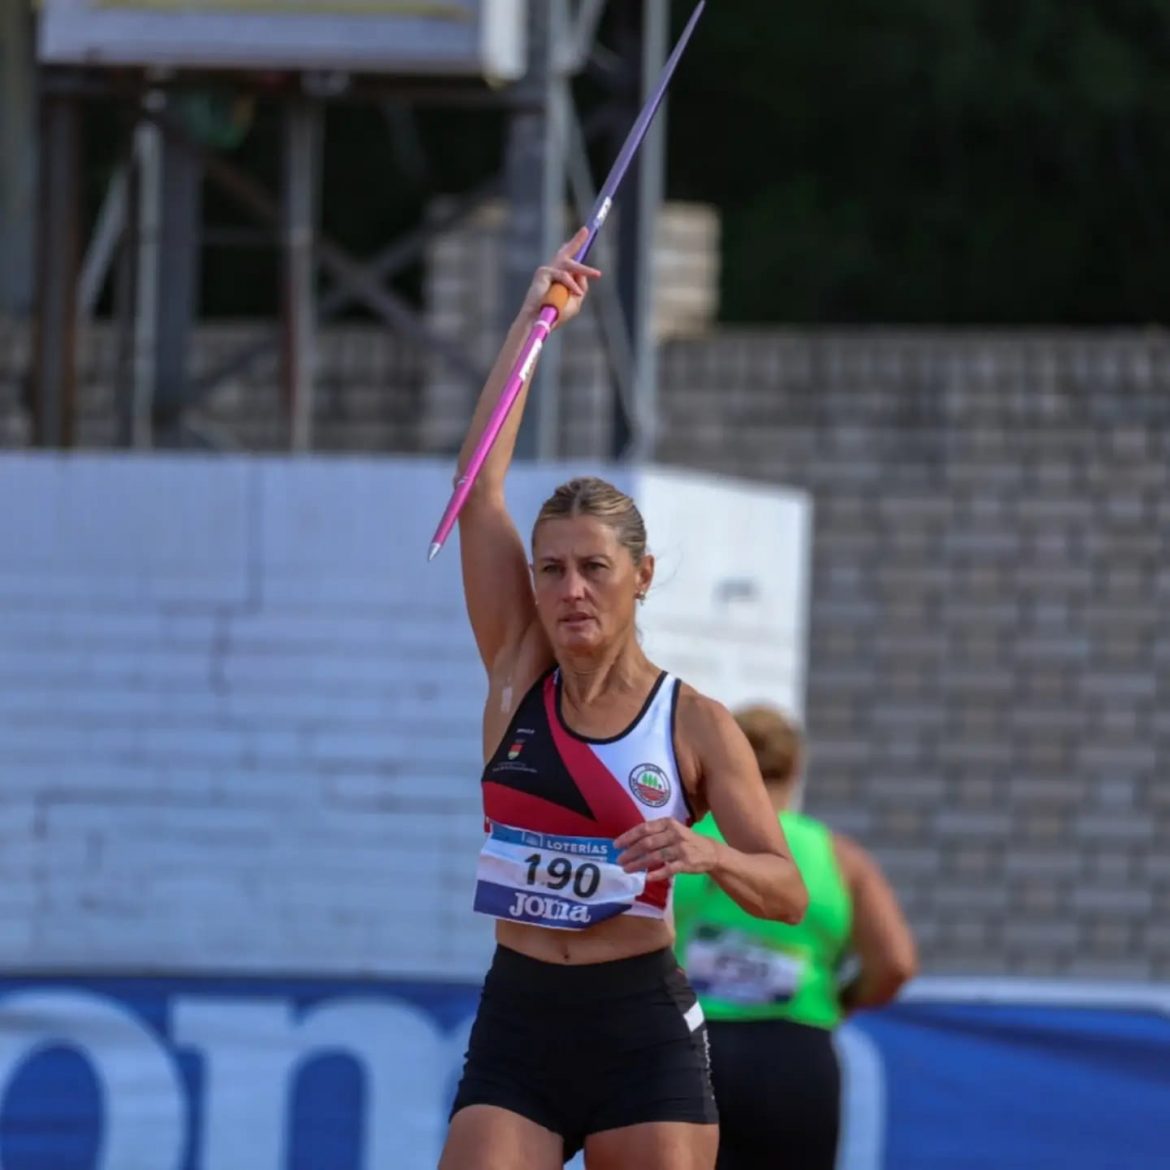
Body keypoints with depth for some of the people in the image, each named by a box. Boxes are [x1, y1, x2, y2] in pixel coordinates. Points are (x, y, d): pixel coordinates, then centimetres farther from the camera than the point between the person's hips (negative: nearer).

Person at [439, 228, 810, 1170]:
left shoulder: (698, 726, 0)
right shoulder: (519, 673, 5)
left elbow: (789, 892, 0)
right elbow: (481, 490, 1)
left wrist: (709, 855, -22)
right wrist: (532, 320, 3)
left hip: (643, 1029, -1)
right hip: (517, 1022, 1)